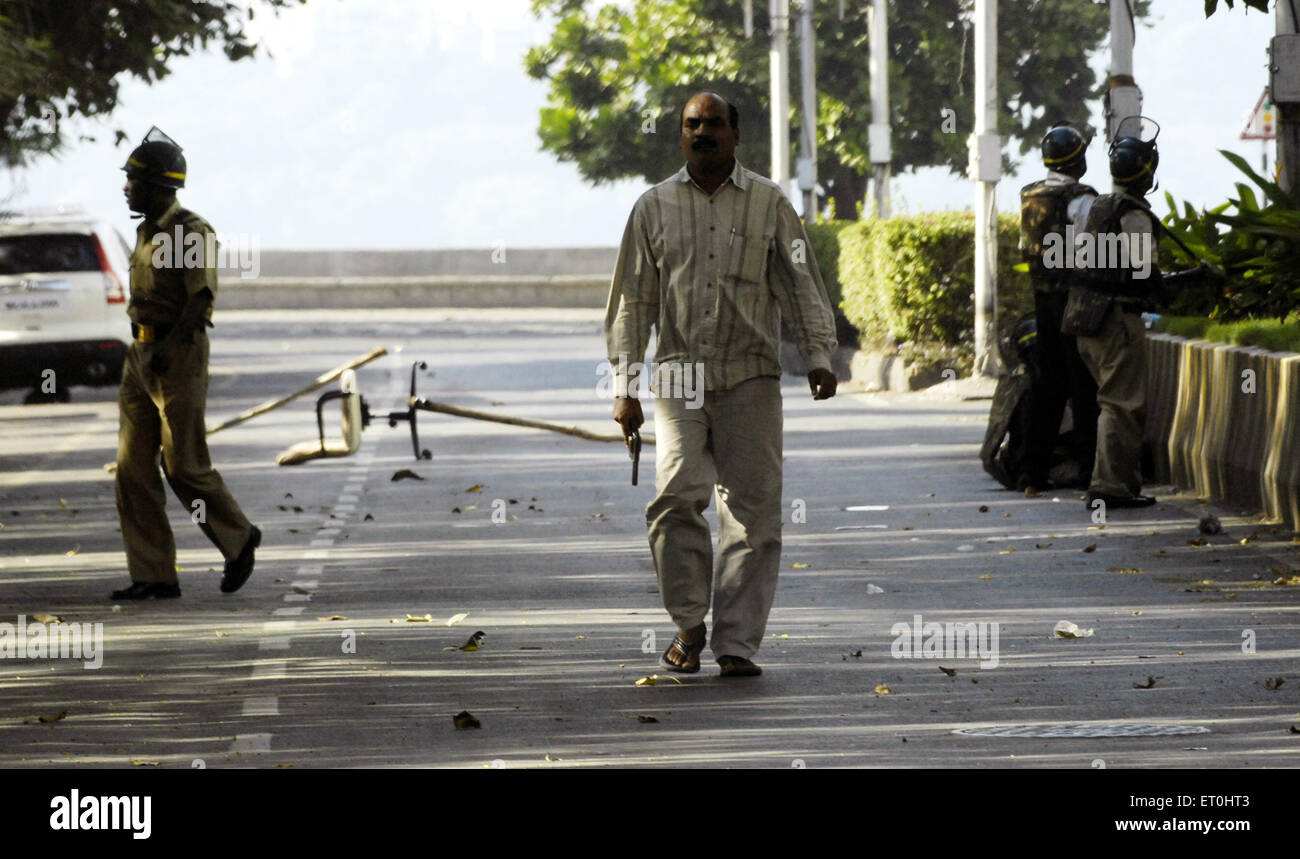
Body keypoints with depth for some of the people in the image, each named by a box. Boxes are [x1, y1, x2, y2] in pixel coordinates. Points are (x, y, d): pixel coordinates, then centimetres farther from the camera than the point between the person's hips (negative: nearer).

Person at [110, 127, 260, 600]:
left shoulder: (192, 232, -12)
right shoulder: (148, 233, 15)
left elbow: (202, 298, -21)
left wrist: (171, 347, -30)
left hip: (179, 360, -8)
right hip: (140, 357, 8)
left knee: (184, 465, -5)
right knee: (133, 466, 1)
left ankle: (239, 539, 19)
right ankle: (154, 576, 1)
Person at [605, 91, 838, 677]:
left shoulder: (768, 203, 8)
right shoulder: (654, 207, 9)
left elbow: (800, 284, 10)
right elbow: (632, 300, 11)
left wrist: (818, 355, -3)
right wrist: (625, 386, 6)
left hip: (750, 377, 0)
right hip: (680, 376, 0)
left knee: (753, 508, -4)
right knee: (676, 496, -16)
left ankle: (736, 643, 2)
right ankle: (689, 624, 1)